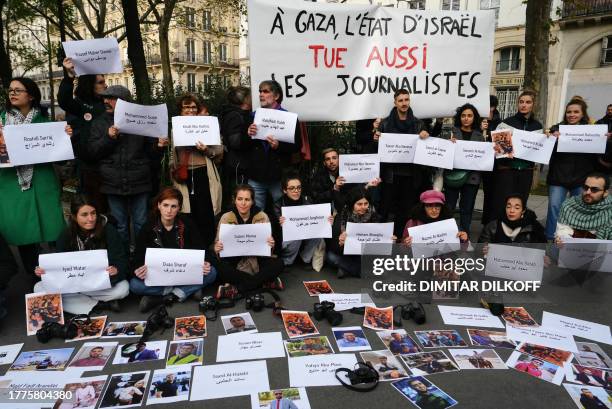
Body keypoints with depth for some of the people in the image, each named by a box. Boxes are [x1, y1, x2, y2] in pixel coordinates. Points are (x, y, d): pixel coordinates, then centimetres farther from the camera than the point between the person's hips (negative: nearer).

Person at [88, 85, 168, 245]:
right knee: (120, 225, 11)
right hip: (114, 183, 2)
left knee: (141, 224, 6)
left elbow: (151, 153, 5)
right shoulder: (100, 123, 9)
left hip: (139, 183, -1)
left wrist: (158, 146, -16)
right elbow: (92, 152, -1)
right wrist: (108, 137, -15)